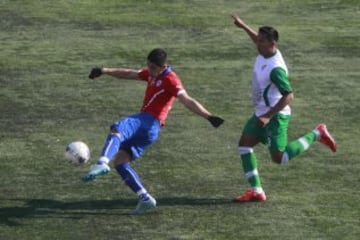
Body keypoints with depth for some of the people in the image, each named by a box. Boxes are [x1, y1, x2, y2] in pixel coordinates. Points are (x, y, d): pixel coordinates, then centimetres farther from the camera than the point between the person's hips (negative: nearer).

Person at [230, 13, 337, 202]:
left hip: (275, 116, -9)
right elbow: (259, 41, 25)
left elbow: (289, 96, -28)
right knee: (244, 145, 0)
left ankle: (316, 135, 9)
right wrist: (243, 26, 29)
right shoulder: (265, 52, -1)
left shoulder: (275, 69, -28)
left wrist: (268, 116, -32)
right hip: (261, 113, 9)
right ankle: (256, 190, 1)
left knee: (279, 158, -6)